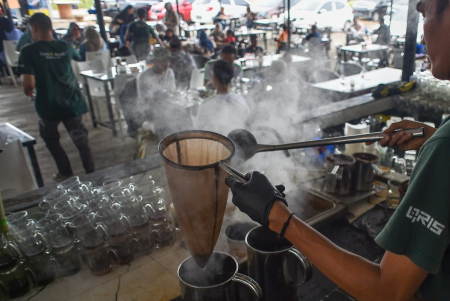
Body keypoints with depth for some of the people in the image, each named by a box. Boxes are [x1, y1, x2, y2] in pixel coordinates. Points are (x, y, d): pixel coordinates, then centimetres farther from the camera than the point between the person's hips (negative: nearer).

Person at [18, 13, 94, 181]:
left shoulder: (29, 51, -12)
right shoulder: (65, 47, 2)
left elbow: (29, 84, -19)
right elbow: (78, 58, 27)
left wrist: (27, 91, 5)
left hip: (49, 105, -3)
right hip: (73, 102, 3)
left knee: (50, 138, 22)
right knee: (81, 140, 12)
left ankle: (65, 173, 27)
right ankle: (91, 174, 14)